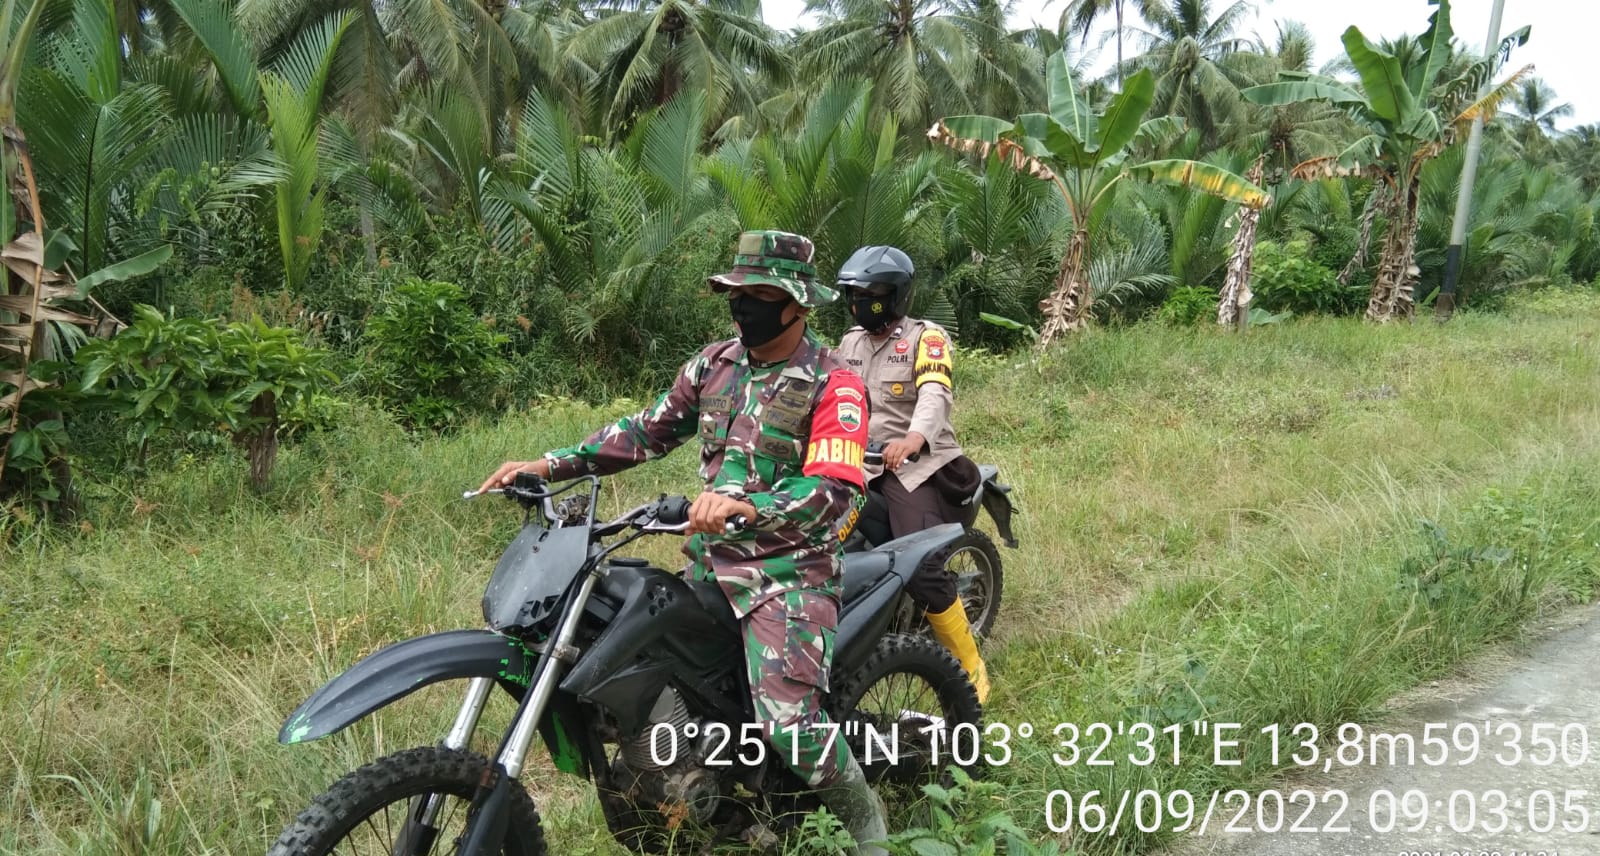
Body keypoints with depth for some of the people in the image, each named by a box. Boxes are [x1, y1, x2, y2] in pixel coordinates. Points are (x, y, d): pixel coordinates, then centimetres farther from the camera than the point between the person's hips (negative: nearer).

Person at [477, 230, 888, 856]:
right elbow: (650, 430, 15)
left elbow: (835, 489, -24)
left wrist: (747, 506, -41)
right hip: (709, 556, 7)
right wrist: (550, 465, 6)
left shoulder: (833, 385, -11)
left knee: (789, 723, -20)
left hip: (789, 567, -7)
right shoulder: (716, 363, 8)